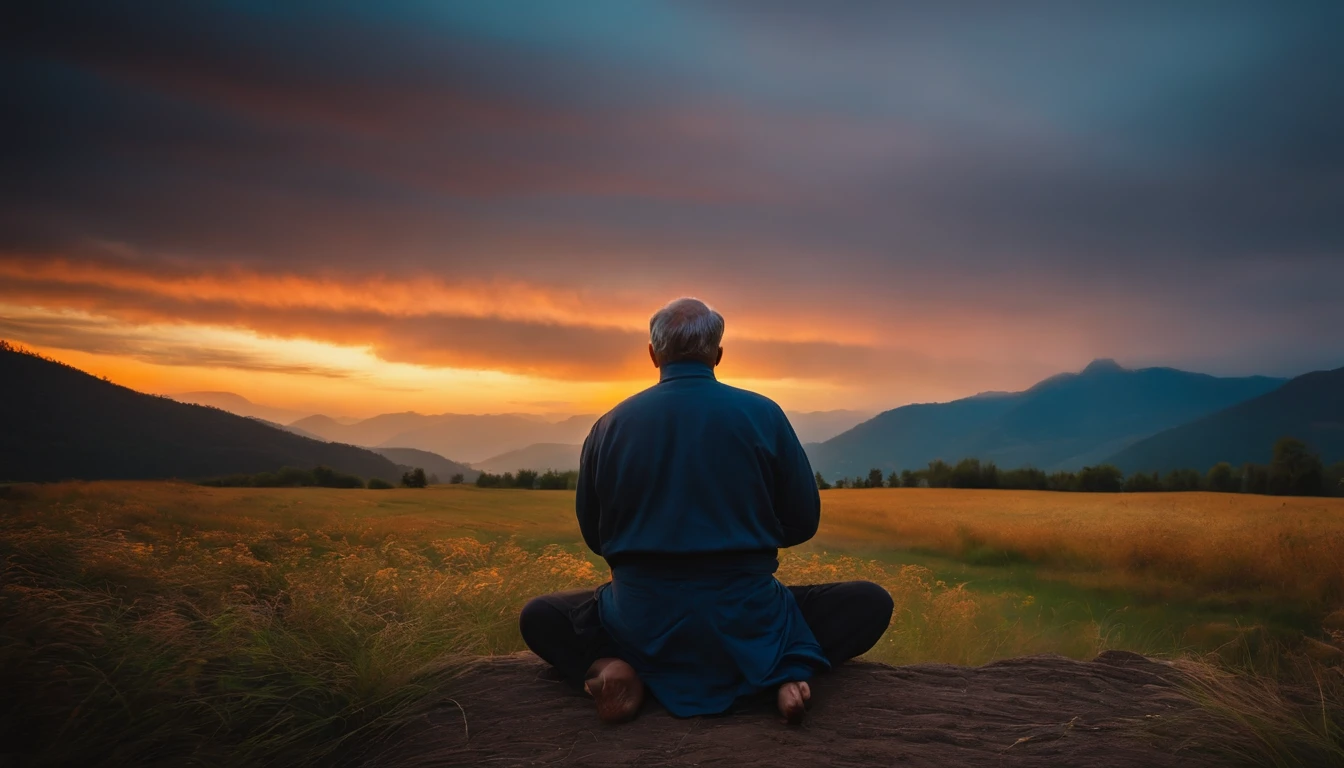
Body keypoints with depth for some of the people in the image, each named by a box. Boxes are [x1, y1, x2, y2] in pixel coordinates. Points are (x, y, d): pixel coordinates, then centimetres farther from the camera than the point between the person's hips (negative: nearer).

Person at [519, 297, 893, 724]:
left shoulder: (609, 426, -1)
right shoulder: (763, 415, -5)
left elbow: (594, 537, 11)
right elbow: (803, 523, 4)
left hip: (643, 628, 1)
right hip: (748, 628, -1)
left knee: (539, 617, 26)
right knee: (872, 603, 19)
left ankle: (607, 666, -5)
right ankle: (791, 669, -9)